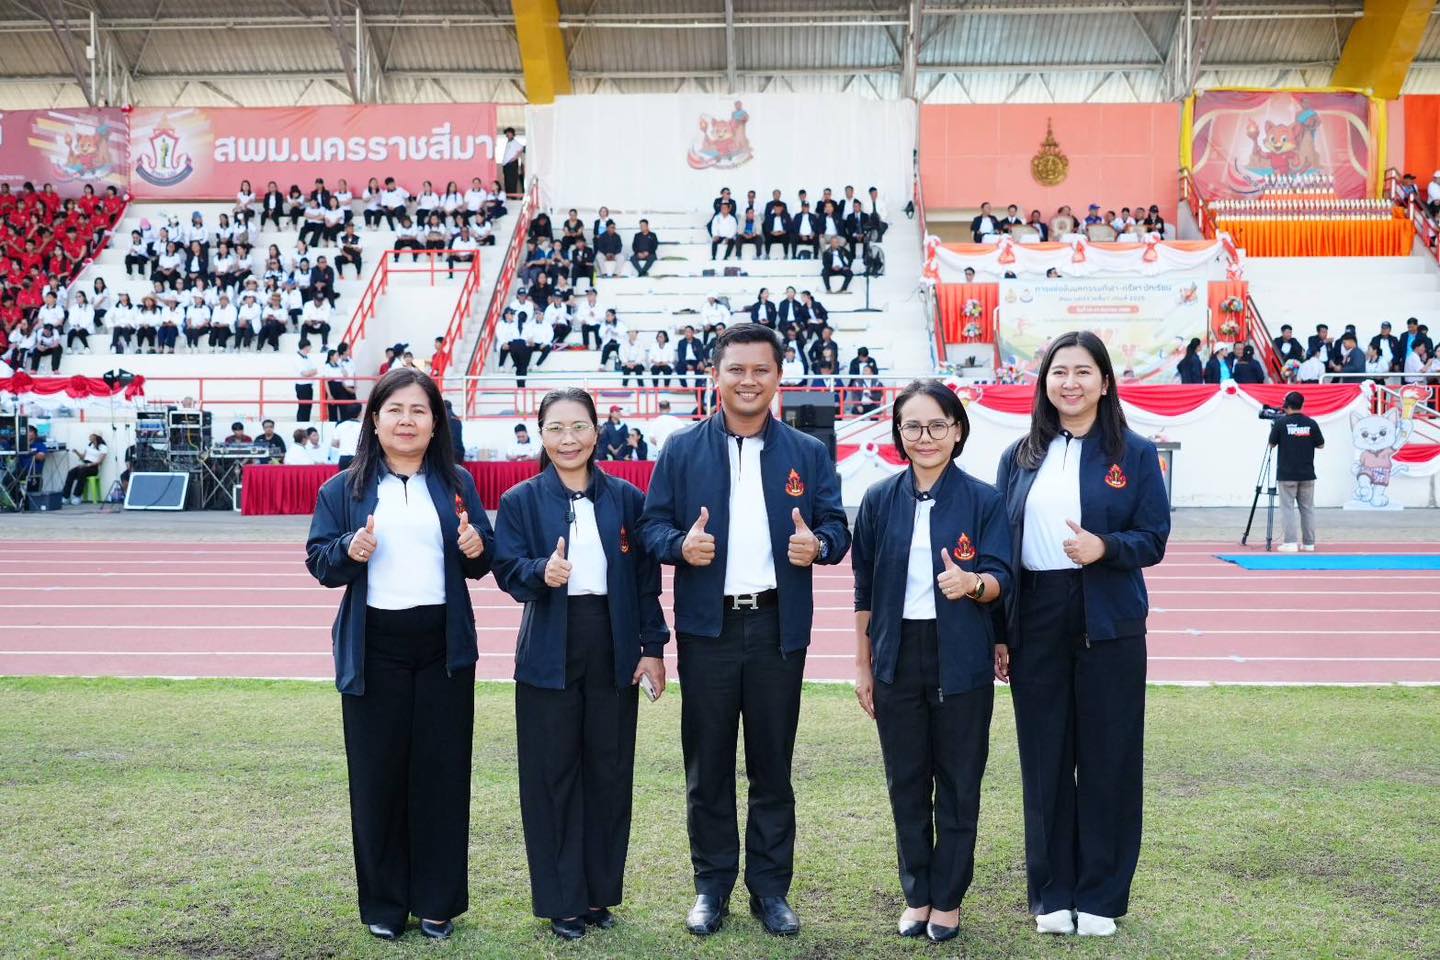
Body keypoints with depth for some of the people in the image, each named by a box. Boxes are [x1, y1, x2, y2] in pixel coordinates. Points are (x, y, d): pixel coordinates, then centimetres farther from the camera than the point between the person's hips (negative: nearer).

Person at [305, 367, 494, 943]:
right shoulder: (343, 489, 4)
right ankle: (383, 903, 18)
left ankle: (438, 901, 18)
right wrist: (349, 550, -19)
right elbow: (319, 562, 1)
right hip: (374, 648, -1)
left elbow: (481, 561, 11)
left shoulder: (457, 484, 8)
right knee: (377, 775, 4)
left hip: (444, 647, 1)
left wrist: (477, 547, -12)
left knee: (442, 771, 5)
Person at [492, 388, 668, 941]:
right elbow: (508, 569, -7)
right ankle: (561, 901, 14)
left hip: (614, 652, 2)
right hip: (550, 655, -1)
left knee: (610, 771, 7)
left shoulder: (626, 499, 5)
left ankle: (601, 893, 22)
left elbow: (647, 578, 5)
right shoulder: (520, 501, 2)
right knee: (553, 775, 3)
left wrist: (652, 648, 0)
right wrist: (541, 573, -28)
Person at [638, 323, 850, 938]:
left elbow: (836, 526, 4)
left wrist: (818, 543, -18)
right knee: (707, 765, 7)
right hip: (707, 628, 0)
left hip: (778, 627, 1)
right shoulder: (681, 450, 4)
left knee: (773, 765, 8)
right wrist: (680, 544, -20)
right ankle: (712, 886, 21)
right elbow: (652, 525, 2)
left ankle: (771, 888, 20)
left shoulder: (808, 453, 6)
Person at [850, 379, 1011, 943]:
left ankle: (948, 899, 21)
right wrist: (862, 664, 6)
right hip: (897, 658, 2)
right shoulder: (880, 500, 3)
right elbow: (864, 588, 7)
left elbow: (1001, 580, -8)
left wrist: (972, 583, -31)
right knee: (906, 782, 10)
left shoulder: (984, 500, -4)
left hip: (960, 660, -2)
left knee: (958, 782, 6)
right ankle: (916, 895, 25)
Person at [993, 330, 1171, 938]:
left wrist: (1105, 547, -23)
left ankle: (1101, 896, 17)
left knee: (1107, 759, 3)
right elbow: (999, 545, 8)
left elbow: (1154, 539, -2)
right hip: (1035, 622, 2)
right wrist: (997, 631, 3)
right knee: (1044, 761, 7)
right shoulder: (1019, 457, 8)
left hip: (1108, 624, -2)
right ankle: (1051, 892, 20)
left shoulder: (1135, 453, 0)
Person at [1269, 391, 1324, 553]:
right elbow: (1321, 445, 7)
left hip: (1286, 474, -3)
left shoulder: (1280, 422, -8)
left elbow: (1272, 444, 2)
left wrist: (1273, 428, 18)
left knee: (1287, 508, -1)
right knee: (1307, 508, 10)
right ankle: (1308, 543, 12)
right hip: (1307, 474, 3)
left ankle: (1290, 543, -8)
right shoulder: (1311, 424, -1)